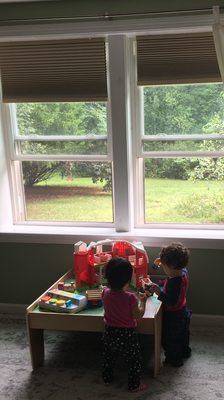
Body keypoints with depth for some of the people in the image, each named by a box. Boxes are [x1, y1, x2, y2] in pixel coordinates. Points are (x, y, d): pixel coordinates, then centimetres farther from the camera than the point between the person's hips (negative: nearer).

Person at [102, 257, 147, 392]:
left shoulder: (106, 293, -12)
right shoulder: (130, 297, -27)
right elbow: (138, 316, -16)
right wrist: (143, 302, -4)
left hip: (109, 333, 5)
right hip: (127, 335, -5)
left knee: (108, 357, 27)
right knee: (134, 360, 16)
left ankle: (107, 378, 44)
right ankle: (134, 385, 27)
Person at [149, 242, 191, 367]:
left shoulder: (174, 282, -39)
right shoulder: (184, 272, -12)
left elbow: (172, 301, -38)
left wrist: (160, 292, -47)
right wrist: (165, 263, 6)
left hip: (173, 316, -9)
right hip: (183, 312, 9)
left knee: (169, 338, 16)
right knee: (183, 334, 31)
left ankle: (174, 359, 34)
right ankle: (185, 351, 53)